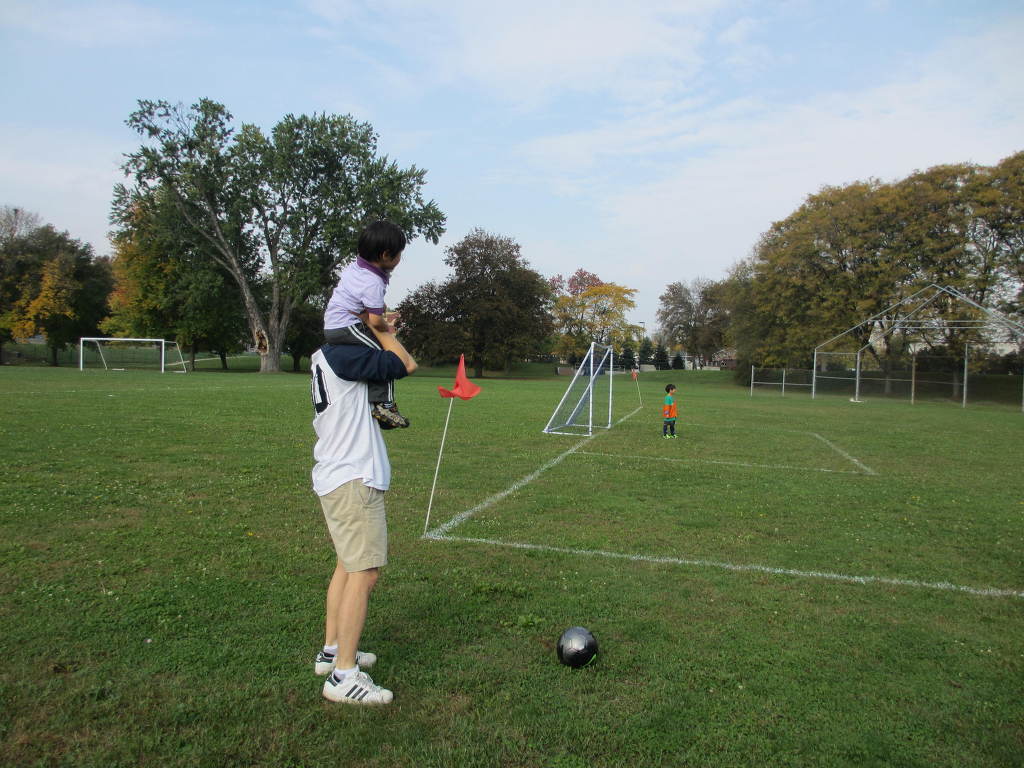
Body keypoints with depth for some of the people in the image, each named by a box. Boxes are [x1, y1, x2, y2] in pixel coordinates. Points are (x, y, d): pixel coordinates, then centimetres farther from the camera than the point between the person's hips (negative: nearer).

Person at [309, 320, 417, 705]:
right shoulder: (342, 354, -16)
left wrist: (380, 331, 9)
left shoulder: (325, 356, 14)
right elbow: (405, 365, -13)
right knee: (365, 572, -8)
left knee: (348, 564, 18)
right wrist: (377, 327, -3)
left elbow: (391, 365, 19)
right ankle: (344, 675, -2)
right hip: (354, 480, -11)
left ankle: (332, 651, 30)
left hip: (337, 478, 11)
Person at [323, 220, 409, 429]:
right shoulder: (373, 284, -21)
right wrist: (388, 329, 0)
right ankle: (383, 404, -19)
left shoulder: (355, 265, 8)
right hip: (346, 327, -10)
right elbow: (376, 321, -23)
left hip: (330, 326, 10)